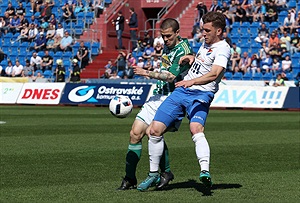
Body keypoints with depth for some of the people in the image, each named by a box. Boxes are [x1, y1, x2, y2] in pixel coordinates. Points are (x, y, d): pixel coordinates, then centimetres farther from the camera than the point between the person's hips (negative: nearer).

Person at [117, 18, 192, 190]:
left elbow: (170, 77, -21)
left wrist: (147, 73, -25)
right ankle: (130, 178, 4)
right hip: (159, 95, 8)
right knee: (136, 132, 0)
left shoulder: (183, 51, -15)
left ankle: (166, 172, -2)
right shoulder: (168, 46, 12)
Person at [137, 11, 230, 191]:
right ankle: (154, 174, 14)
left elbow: (214, 74, -29)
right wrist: (193, 58, 13)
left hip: (201, 95, -8)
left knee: (196, 129, -36)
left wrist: (192, 81, -44)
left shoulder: (223, 49, -12)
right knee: (155, 130, 1)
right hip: (181, 90, 8)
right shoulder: (207, 42, 14)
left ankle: (205, 172, -47)